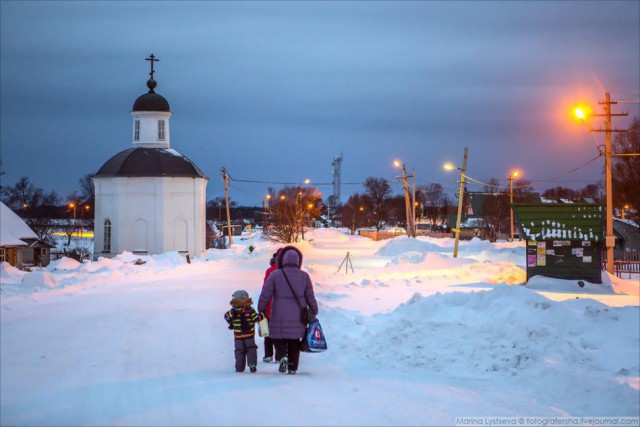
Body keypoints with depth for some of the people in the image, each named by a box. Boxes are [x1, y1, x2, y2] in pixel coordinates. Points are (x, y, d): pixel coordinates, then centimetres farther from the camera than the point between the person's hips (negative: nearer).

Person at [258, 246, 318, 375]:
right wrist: (314, 312, 15)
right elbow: (310, 297, 3)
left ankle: (282, 356, -13)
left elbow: (265, 296, -6)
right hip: (298, 318, 2)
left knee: (278, 337, 13)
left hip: (280, 317, -2)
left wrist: (260, 311, 4)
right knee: (294, 342, 13)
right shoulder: (304, 276, -1)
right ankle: (293, 367, 11)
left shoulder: (275, 275, -7)